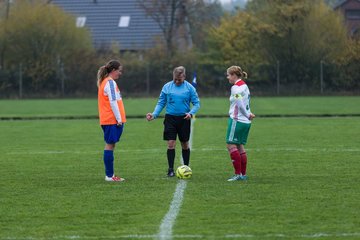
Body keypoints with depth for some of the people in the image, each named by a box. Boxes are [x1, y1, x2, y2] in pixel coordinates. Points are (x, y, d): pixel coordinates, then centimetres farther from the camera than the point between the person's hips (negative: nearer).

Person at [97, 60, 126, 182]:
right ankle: (109, 175, -7)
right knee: (110, 145, -8)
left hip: (106, 120, 10)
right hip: (112, 120, -10)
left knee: (110, 145, 10)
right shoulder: (110, 82, -13)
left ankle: (110, 175, 11)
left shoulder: (104, 82, 17)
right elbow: (113, 102, -18)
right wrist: (119, 119, -16)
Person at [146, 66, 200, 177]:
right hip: (170, 118, 0)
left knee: (185, 145, 9)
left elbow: (196, 103, -1)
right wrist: (154, 114, -7)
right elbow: (161, 103, 6)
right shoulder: (167, 87, 1)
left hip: (184, 119, 0)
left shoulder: (189, 88, -3)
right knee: (171, 144, -6)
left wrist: (191, 113, -19)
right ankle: (170, 169, 0)